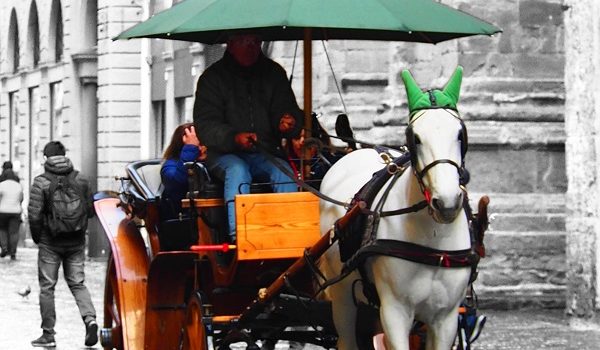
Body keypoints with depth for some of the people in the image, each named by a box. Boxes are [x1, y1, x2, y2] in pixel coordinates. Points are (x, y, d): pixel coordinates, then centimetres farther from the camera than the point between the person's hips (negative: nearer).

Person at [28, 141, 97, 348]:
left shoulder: (41, 183, -11)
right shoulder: (80, 180, 1)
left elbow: (35, 215, -13)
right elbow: (90, 210, 4)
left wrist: (37, 237, 3)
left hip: (50, 243, -3)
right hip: (77, 242, 3)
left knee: (47, 287, 6)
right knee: (78, 284, 12)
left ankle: (48, 334, 8)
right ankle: (90, 319, -11)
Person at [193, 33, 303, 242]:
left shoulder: (273, 73, 13)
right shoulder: (213, 77, 2)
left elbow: (286, 108, 8)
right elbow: (205, 125, -7)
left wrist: (288, 124, -19)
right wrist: (234, 138, -28)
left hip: (265, 153, 3)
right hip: (224, 153, -3)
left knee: (285, 172, -29)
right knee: (238, 170, -35)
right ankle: (238, 237, -47)